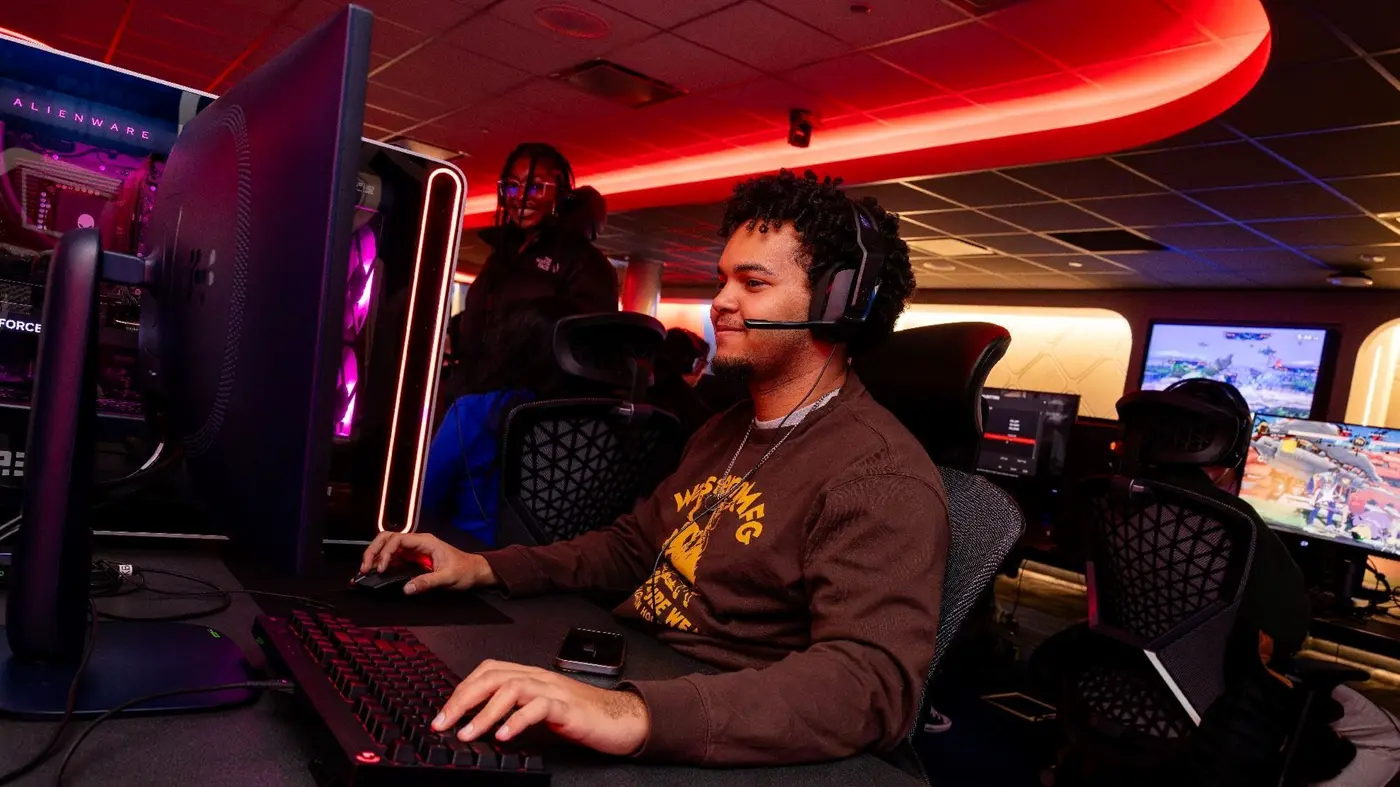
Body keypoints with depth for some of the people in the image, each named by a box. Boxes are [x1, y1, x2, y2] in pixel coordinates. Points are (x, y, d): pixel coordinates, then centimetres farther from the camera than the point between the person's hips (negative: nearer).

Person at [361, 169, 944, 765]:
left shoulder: (881, 479, -20)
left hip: (704, 749, -8)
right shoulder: (726, 431, 12)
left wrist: (635, 714, -44)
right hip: (614, 680, 8)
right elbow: (634, 543, 21)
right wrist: (486, 568, 7)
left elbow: (874, 682, -33)